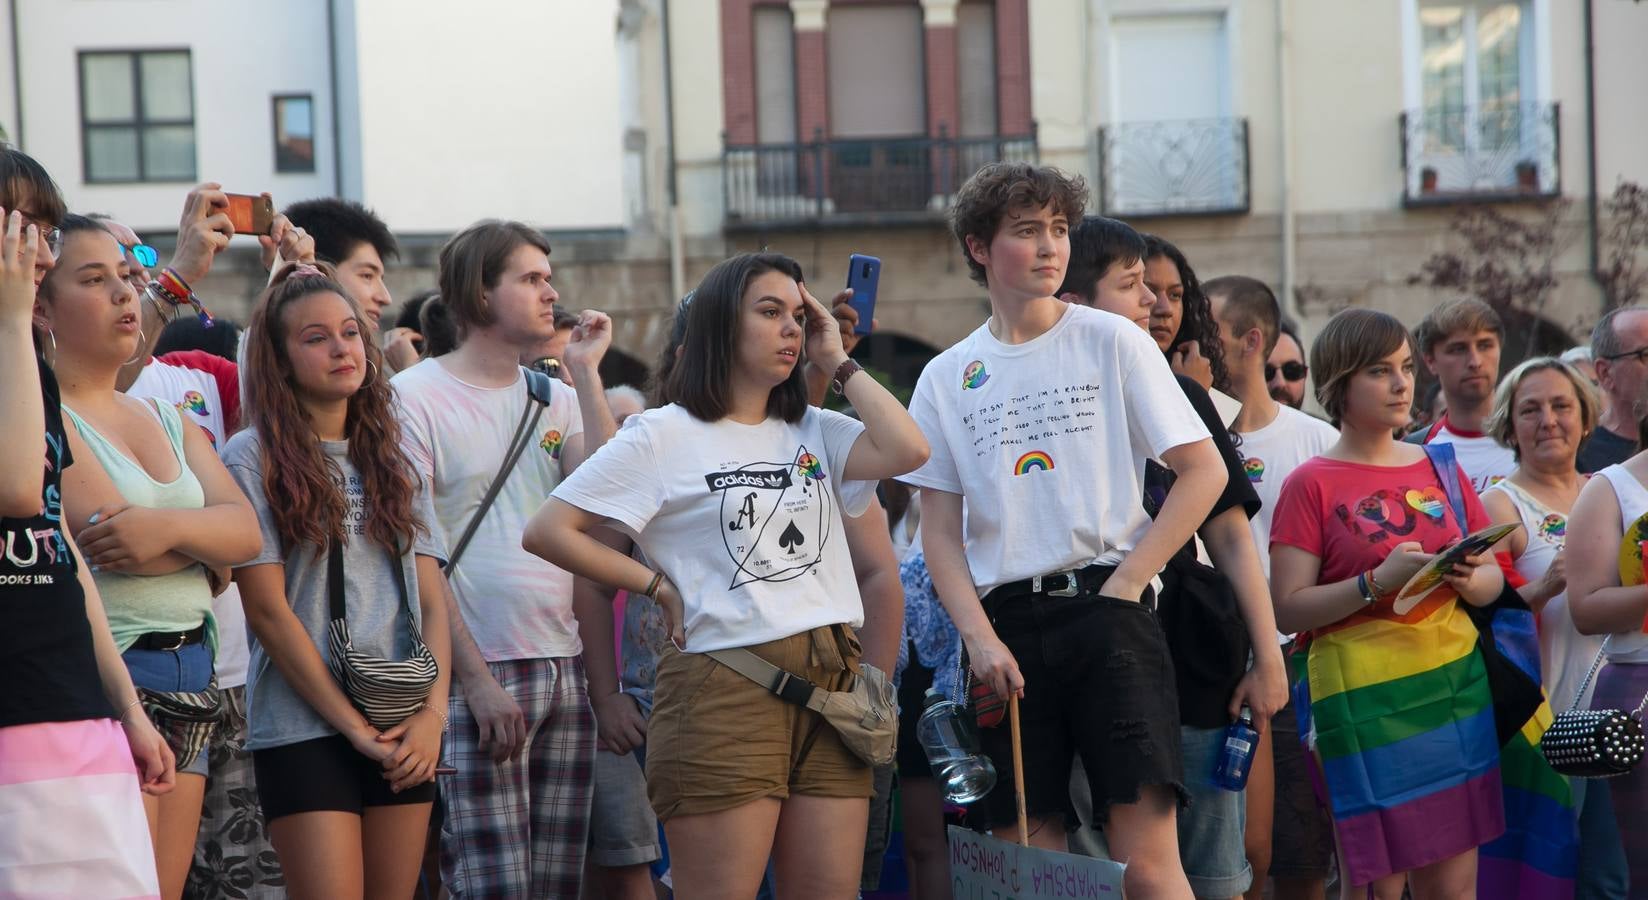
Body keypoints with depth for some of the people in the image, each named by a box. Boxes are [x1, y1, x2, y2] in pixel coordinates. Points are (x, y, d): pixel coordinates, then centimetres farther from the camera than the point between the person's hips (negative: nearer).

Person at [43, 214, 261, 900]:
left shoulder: (167, 418, 18)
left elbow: (245, 527, 5)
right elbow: (113, 544, -16)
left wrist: (170, 525, -15)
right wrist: (209, 541, -1)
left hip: (191, 676, 8)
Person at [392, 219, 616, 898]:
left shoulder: (554, 398, 14)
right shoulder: (414, 396, -3)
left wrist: (586, 371, -2)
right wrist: (475, 678, -14)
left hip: (563, 670, 6)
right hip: (476, 677, -6)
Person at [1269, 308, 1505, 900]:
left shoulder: (1439, 467, 13)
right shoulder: (1312, 485, -3)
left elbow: (1493, 578, 15)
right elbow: (1287, 608, -9)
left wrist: (1468, 579, -7)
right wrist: (1377, 582, -20)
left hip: (1456, 683, 5)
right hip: (1364, 692, -5)